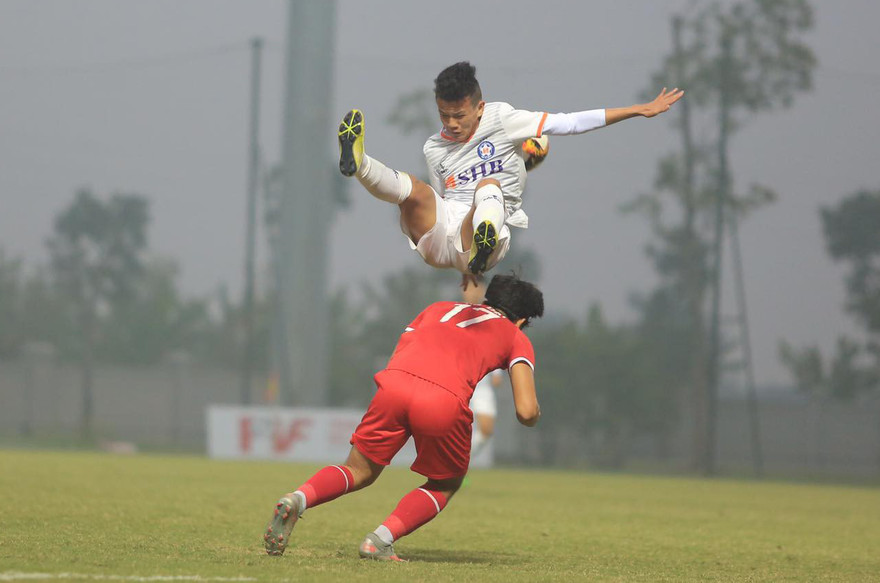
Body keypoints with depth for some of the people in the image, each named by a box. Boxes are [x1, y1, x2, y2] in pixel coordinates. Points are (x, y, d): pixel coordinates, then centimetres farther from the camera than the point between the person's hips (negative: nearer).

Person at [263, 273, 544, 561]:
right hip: (445, 402, -3)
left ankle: (298, 499, -8)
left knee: (359, 471, 21)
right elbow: (526, 412, 14)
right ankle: (381, 540, 1)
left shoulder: (439, 308, 36)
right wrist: (533, 414, 37)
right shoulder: (516, 338, 26)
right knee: (445, 484, 23)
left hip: (393, 385, 3)